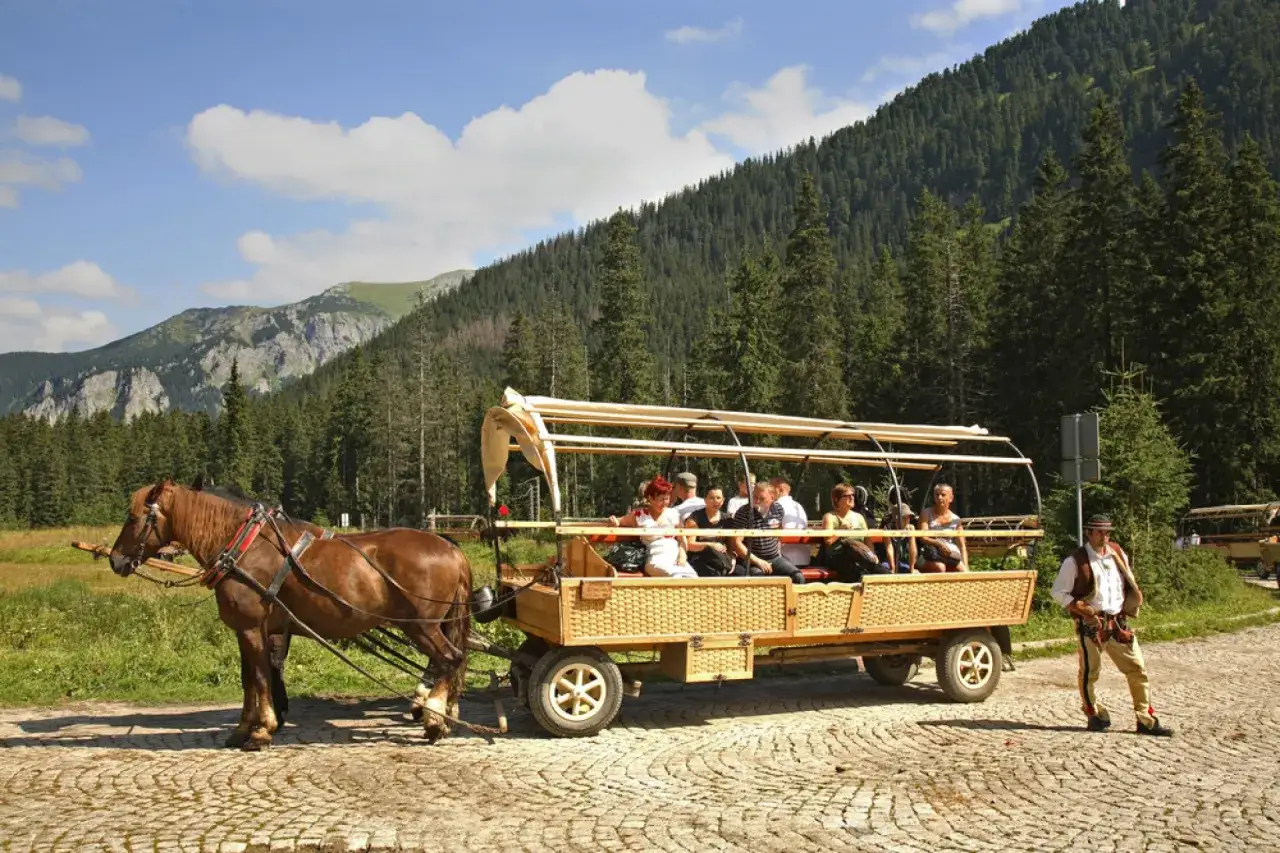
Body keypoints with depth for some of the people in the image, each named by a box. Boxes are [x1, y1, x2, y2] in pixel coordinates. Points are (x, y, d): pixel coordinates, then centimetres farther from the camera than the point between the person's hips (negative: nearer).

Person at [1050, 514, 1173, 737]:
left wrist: (1129, 607, 6)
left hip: (1119, 623, 5)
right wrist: (1081, 610, -14)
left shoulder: (1118, 554, 8)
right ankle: (1095, 716, 22)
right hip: (1091, 625, -5)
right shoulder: (1075, 560, -8)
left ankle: (1147, 720, 12)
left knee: (1137, 669, 3)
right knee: (1090, 672, 2)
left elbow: (1130, 583, 22)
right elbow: (1058, 592, -6)